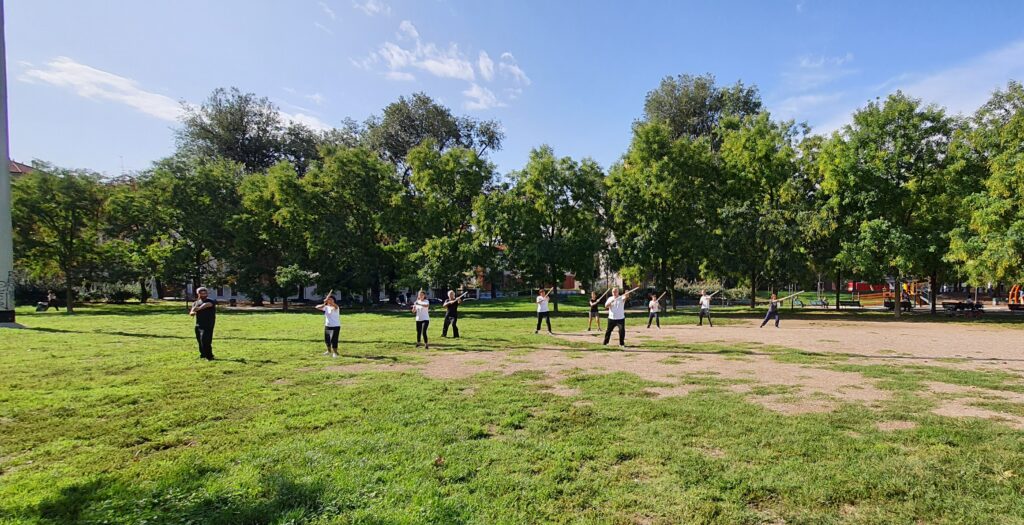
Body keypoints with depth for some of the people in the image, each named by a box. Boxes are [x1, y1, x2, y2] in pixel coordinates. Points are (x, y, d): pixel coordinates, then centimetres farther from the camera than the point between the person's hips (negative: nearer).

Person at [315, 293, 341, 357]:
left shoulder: (335, 307, -14)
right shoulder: (326, 307, 3)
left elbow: (335, 305, -38)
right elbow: (317, 307, -5)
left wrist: (328, 301, -54)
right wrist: (324, 304, -25)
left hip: (335, 326, -6)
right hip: (327, 326, 6)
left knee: (334, 340, -9)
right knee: (326, 340, 16)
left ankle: (335, 352, 10)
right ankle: (329, 351, 39)